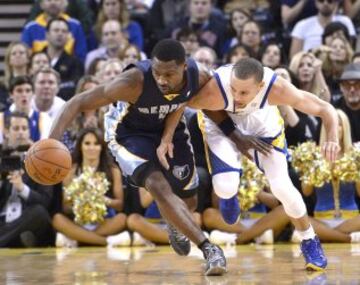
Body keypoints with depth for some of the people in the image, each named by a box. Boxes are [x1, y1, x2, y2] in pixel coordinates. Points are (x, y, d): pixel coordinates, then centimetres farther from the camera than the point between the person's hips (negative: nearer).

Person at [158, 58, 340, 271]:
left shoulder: (277, 88, -38)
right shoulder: (214, 90, -42)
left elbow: (325, 109, -29)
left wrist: (332, 139, -47)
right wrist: (166, 139, -31)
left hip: (264, 125, 1)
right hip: (221, 124, -1)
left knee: (281, 186, -11)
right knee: (225, 188, -20)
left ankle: (310, 243, 15)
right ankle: (230, 193, 22)